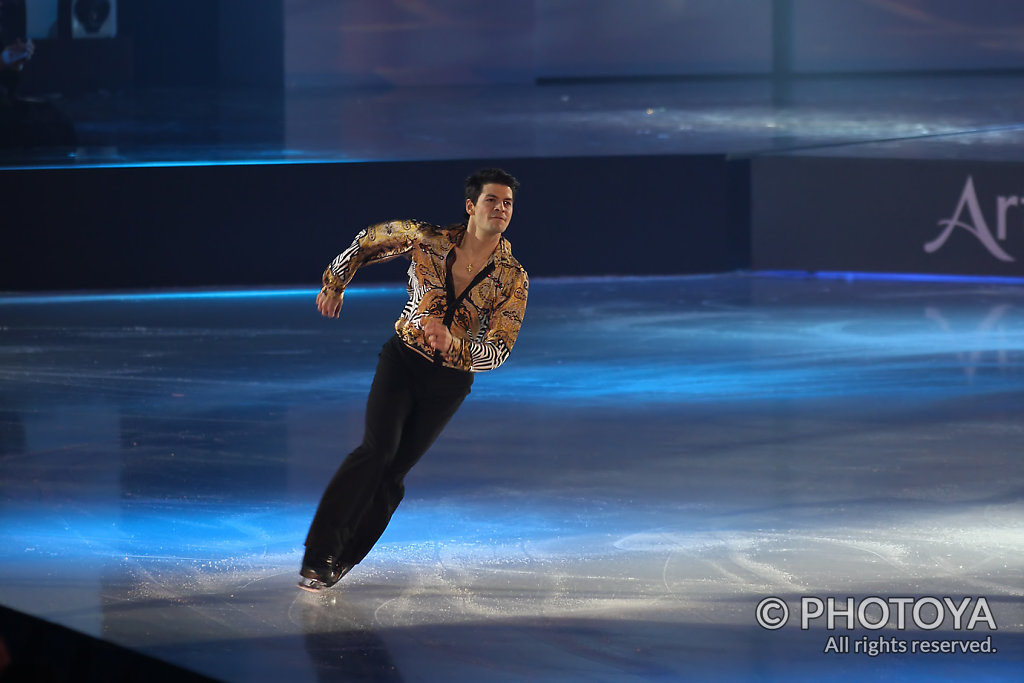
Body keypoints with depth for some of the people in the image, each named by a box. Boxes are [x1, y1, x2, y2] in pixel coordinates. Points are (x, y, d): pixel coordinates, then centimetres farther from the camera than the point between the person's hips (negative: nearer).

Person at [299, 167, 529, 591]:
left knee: (394, 473, -2)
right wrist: (334, 284, 19)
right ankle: (318, 555, -20)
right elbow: (368, 241, 7)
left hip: (450, 381, 1)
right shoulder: (427, 239, -11)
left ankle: (341, 560, 9)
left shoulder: (513, 279, -9)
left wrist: (452, 344, -29)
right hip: (402, 360, -1)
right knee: (379, 448, -21)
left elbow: (498, 351, -11)